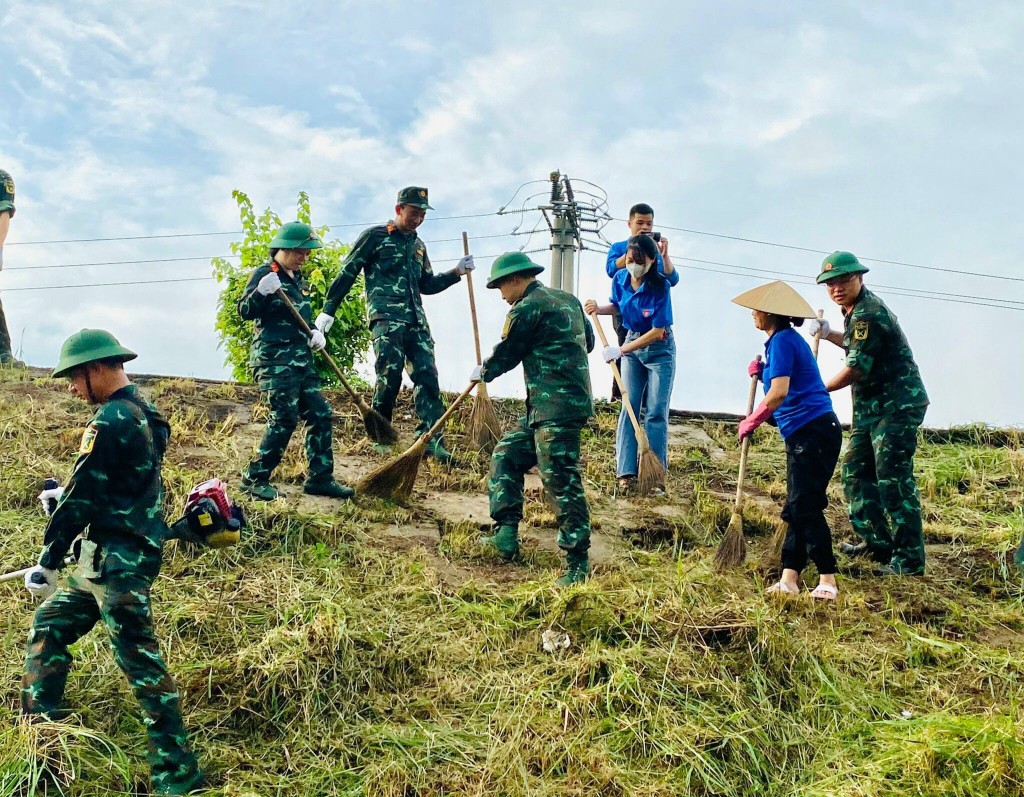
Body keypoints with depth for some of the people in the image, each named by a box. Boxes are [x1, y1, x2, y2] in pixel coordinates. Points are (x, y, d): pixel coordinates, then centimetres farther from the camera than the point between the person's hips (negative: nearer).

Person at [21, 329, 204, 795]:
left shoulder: (111, 420, -16)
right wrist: (64, 495, 17)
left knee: (137, 657, -9)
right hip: (111, 557, 11)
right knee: (48, 626, 20)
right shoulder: (142, 412, 13)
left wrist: (48, 562, -7)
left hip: (115, 559, -11)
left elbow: (82, 496, -14)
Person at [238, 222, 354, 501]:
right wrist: (261, 292, -32)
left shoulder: (298, 279, 18)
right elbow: (245, 311, -13)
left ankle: (319, 478, 11)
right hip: (274, 359, -9)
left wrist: (316, 333, 6)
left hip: (301, 359, 9)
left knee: (320, 414, 4)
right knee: (284, 417, -13)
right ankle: (255, 478, -1)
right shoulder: (265, 273, -6)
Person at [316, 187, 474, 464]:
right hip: (386, 318, -6)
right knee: (389, 376, -13)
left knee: (427, 377, -4)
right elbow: (347, 274, 2)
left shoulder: (418, 245, 23)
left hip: (416, 320, 6)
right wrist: (328, 311, -1)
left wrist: (457, 272, 15)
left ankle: (432, 440, -7)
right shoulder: (374, 236, 3)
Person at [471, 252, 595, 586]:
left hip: (556, 410, -10)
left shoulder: (526, 309, -11)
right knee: (506, 455, 16)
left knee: (560, 480, -8)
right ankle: (506, 536, 16)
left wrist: (482, 373, 20)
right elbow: (588, 340, 25)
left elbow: (505, 354, 0)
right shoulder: (568, 299, 16)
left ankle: (578, 562, -4)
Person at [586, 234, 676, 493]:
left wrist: (621, 350, -25)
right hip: (631, 346, 4)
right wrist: (599, 309, -8)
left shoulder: (660, 286, -24)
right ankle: (626, 472, -1)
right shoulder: (620, 278, -8)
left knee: (656, 412, -4)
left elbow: (657, 331, -24)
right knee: (629, 408, -2)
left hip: (659, 349, -4)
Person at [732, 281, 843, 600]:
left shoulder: (782, 340, -12)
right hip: (804, 434, 10)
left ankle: (827, 580, -3)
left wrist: (751, 422, -8)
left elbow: (779, 394, -21)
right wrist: (762, 373, 8)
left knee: (805, 507, -9)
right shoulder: (788, 339, 18)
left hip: (813, 432, -10)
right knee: (796, 509, 8)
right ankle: (789, 579, 9)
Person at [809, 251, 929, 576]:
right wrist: (828, 334, 17)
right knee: (855, 471, 12)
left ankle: (909, 559, -8)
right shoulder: (856, 310, 15)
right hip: (871, 408, 11)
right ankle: (877, 542, 21)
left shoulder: (868, 313, -18)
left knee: (893, 479, -12)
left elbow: (856, 369, -21)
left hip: (897, 406, -11)